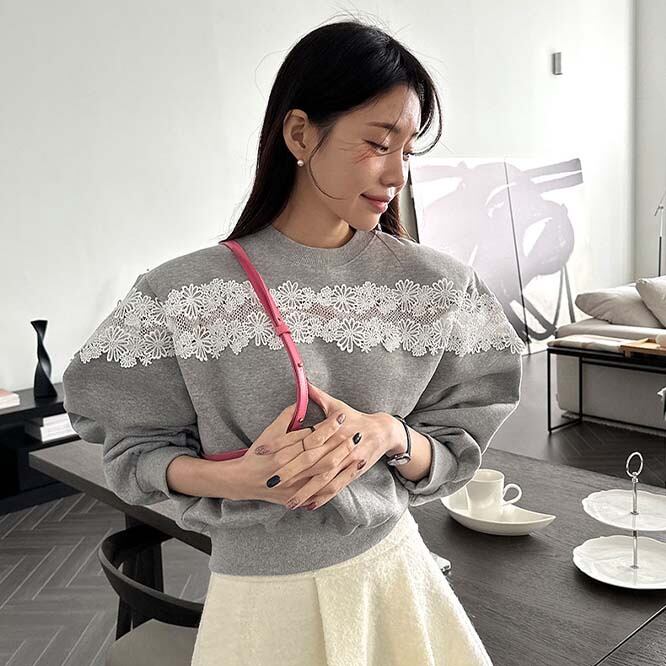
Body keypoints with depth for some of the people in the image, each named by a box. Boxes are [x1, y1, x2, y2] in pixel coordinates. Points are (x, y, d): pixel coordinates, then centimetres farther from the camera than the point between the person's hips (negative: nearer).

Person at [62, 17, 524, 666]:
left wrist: (390, 436, -21)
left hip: (391, 572, 2)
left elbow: (454, 451, -1)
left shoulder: (435, 285, -7)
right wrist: (235, 478, -22)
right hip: (258, 595, -2)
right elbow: (134, 449, -5)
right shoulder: (183, 295, -13)